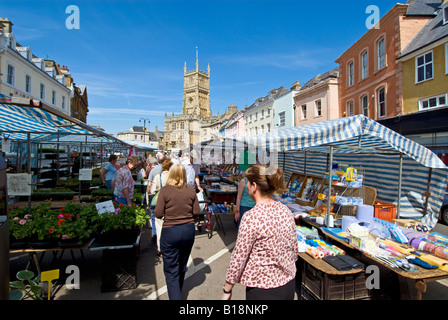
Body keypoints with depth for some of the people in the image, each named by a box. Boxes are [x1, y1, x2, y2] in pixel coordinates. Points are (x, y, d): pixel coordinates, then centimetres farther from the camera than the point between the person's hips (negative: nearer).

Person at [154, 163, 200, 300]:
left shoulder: (165, 190, -13)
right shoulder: (191, 190, -6)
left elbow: (158, 214, -12)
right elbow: (196, 212, -2)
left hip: (170, 232, -4)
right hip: (188, 230, 4)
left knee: (171, 270, 9)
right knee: (182, 265, 24)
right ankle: (178, 291, 47)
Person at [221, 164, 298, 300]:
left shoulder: (251, 217, -24)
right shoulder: (286, 211, -4)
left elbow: (238, 257, -17)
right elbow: (294, 250, 6)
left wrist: (227, 290, -4)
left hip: (263, 289, -6)